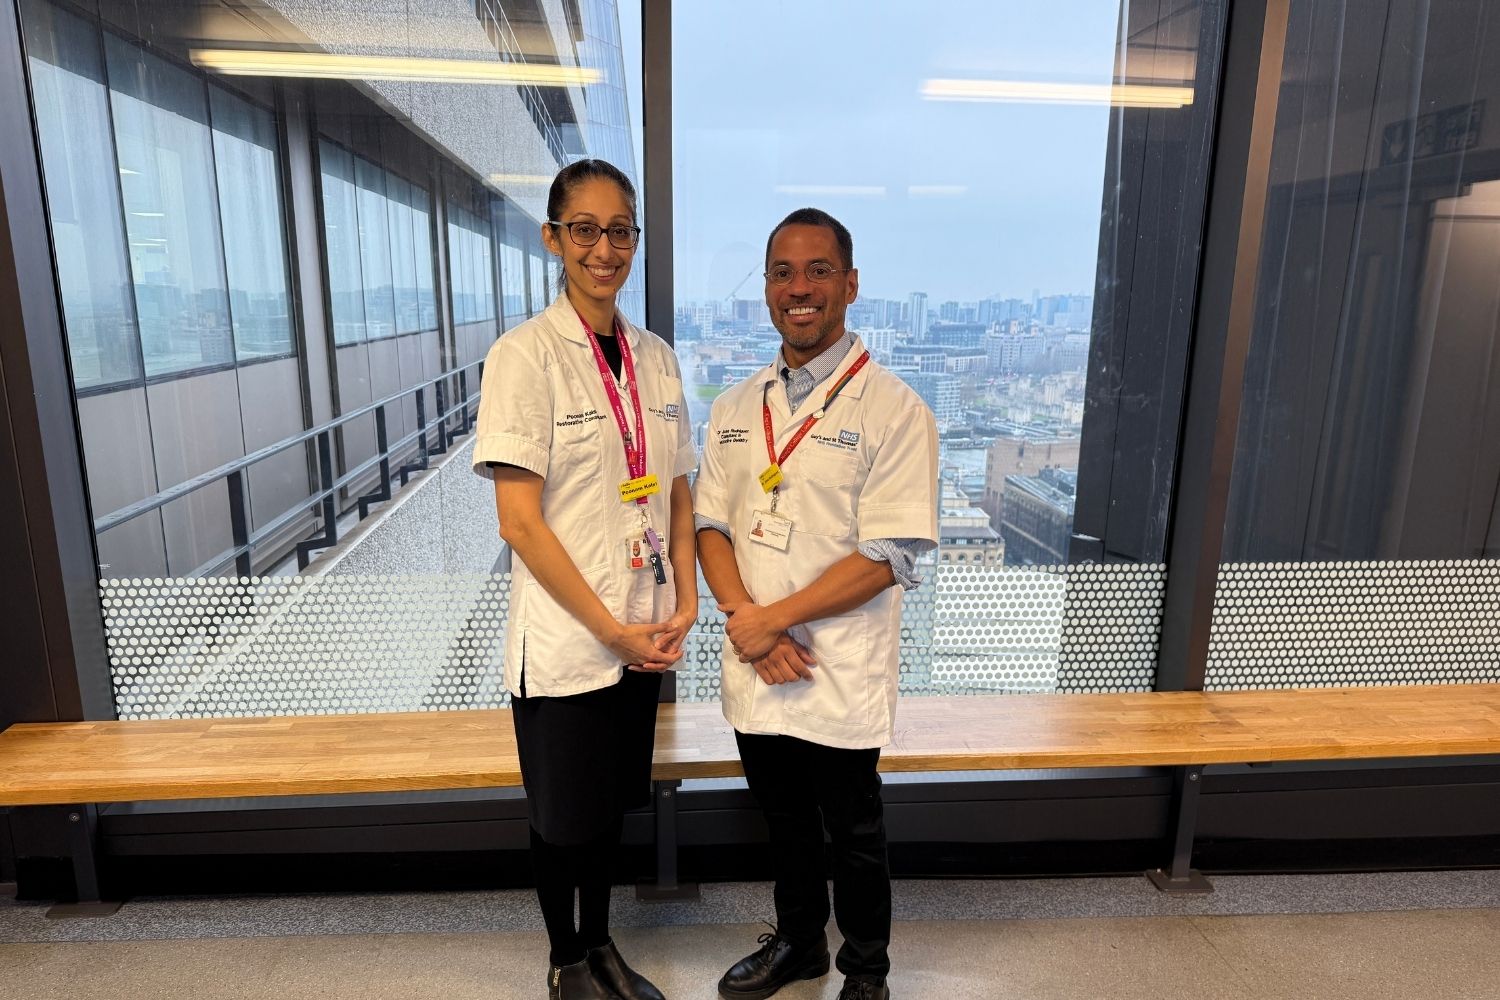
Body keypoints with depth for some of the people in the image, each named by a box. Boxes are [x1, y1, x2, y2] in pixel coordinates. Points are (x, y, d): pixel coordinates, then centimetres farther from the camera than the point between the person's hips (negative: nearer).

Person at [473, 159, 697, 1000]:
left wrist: (684, 603, -1)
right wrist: (610, 628, -15)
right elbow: (520, 521, -16)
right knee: (565, 816, 13)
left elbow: (678, 491, 9)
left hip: (645, 632, 5)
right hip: (565, 638, -5)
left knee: (614, 802, 20)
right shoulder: (525, 355, -12)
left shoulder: (657, 357, 5)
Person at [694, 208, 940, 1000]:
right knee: (784, 820, 23)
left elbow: (890, 557, -16)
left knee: (853, 836, 15)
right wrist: (745, 621, -11)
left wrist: (771, 620, -16)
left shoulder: (892, 409, -12)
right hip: (755, 668, 5)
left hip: (841, 675, -4)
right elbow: (710, 525, 5)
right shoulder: (735, 408, 5)